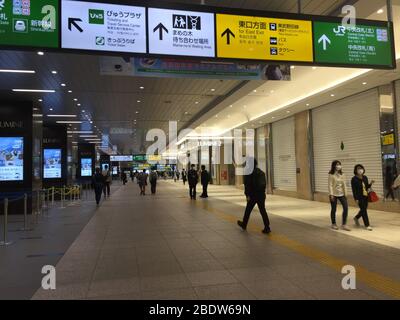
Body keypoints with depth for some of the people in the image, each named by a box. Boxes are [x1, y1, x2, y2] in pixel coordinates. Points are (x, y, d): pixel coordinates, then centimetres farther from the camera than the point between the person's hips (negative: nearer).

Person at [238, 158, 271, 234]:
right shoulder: (261, 172, 13)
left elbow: (247, 184, -15)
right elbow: (264, 183, 17)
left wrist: (247, 195, -13)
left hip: (253, 195, -6)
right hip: (262, 194, 6)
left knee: (248, 210, 11)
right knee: (262, 210, 4)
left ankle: (244, 224, 27)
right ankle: (267, 228, -3)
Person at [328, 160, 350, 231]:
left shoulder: (342, 174, 6)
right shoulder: (331, 175, -8)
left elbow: (344, 184, 7)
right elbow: (330, 185, -11)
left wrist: (345, 193, 3)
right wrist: (331, 194, -17)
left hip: (341, 194, 4)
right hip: (334, 194, -4)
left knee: (346, 207, -8)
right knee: (333, 209, 5)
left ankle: (344, 225, 1)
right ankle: (334, 224, 22)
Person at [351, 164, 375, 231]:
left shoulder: (365, 177, 6)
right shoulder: (354, 179, -11)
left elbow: (367, 187, 15)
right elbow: (354, 190, -12)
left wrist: (370, 184, -5)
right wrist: (356, 199, -16)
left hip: (365, 196, 6)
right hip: (359, 197, -6)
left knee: (364, 209, 15)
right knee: (364, 210, -3)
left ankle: (356, 218, 42)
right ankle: (367, 225, 7)